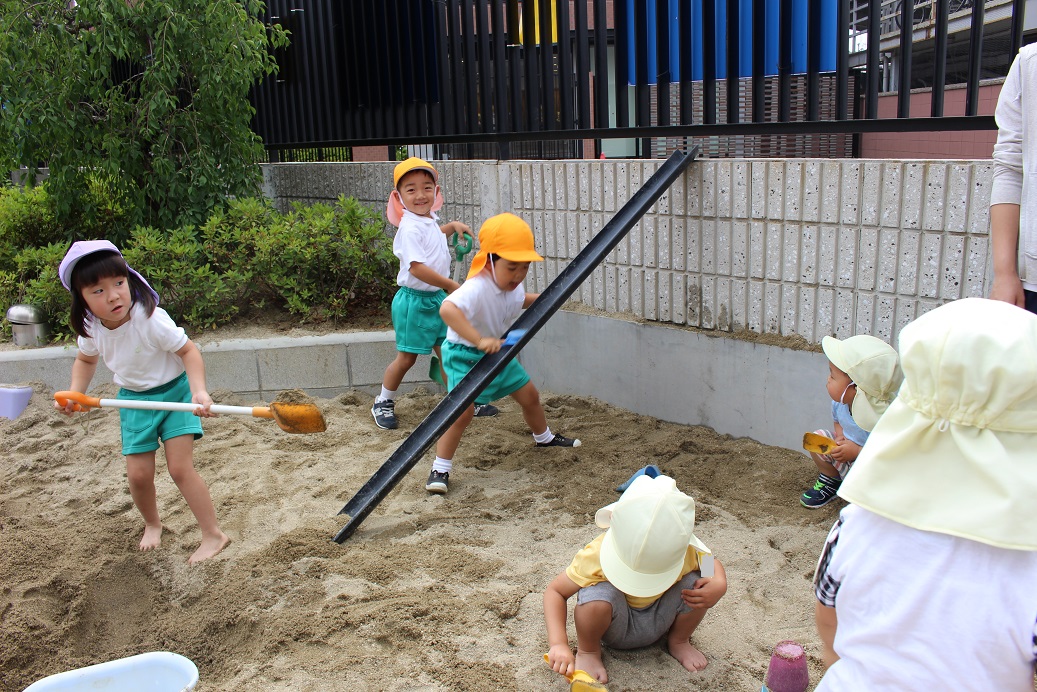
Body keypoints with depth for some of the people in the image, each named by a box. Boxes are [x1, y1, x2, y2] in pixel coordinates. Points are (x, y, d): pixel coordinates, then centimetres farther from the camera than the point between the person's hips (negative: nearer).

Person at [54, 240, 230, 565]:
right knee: (138, 474, 4)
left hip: (174, 391, -5)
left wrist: (199, 391, -35)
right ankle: (152, 524, 35)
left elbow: (188, 350, -21)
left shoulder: (150, 319, -28)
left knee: (180, 467, -10)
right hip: (133, 400, 5)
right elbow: (86, 359, 12)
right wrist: (74, 394, -4)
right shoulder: (91, 328, -10)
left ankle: (213, 534, 2)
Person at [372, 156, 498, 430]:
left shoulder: (430, 220, 8)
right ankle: (383, 403, 23)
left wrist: (452, 226, 17)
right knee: (406, 357, 4)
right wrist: (451, 285, -25)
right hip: (414, 301, -8)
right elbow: (416, 267, -30)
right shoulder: (410, 228, -21)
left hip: (437, 297, 8)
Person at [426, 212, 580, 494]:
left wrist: (540, 299, 1)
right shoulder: (477, 288, -35)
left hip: (499, 352, 8)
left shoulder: (513, 285, -7)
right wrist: (480, 340, -56)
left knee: (529, 395, 18)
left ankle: (544, 437, 47)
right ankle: (440, 469, -7)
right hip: (465, 355, -8)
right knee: (463, 409, -21)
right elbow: (447, 309, -54)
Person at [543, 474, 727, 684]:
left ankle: (679, 641, 9)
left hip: (659, 622, 3)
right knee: (598, 594, -37)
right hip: (616, 626, -2)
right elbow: (555, 591, -24)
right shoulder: (598, 554, -33)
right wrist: (558, 644, -36)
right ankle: (587, 651, -2)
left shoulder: (686, 552, -25)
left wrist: (719, 585, -26)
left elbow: (714, 564, -2)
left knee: (695, 584, -25)